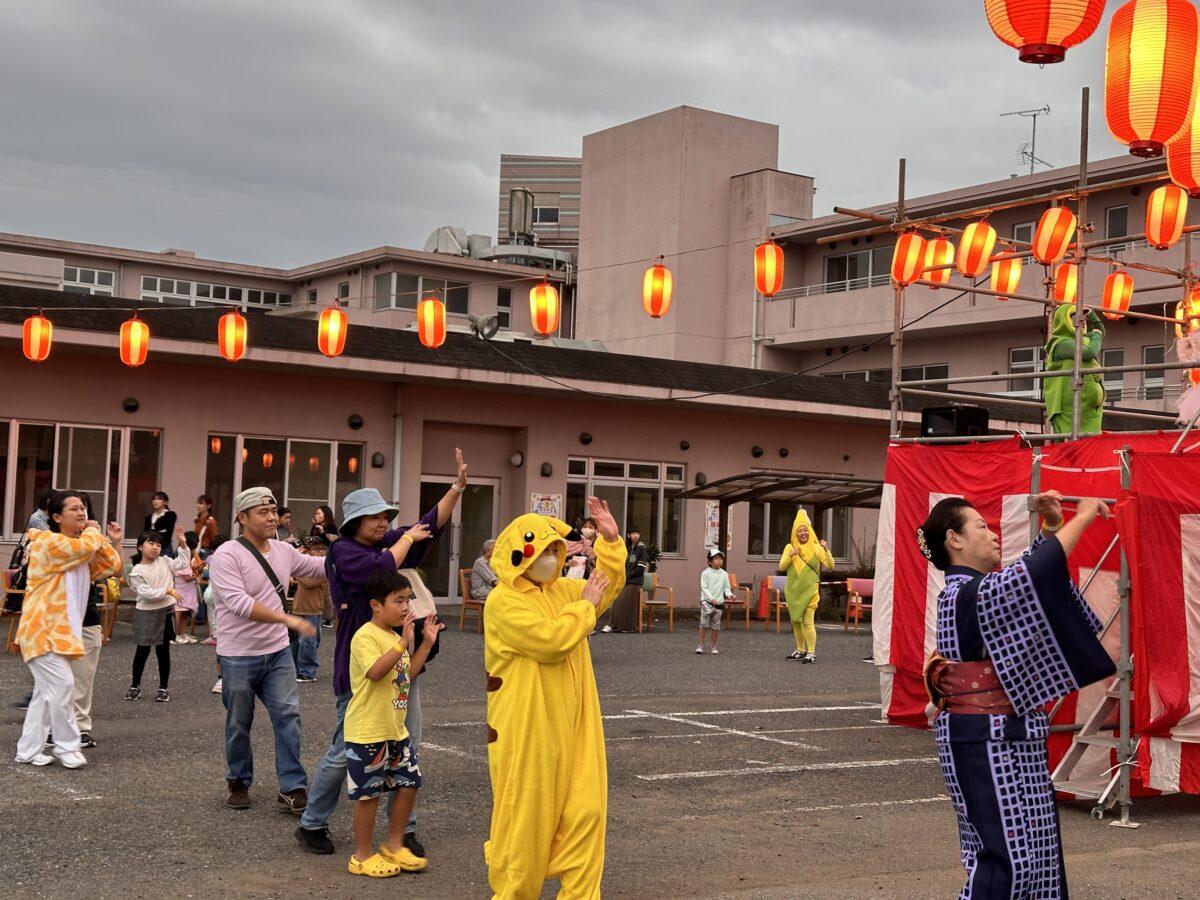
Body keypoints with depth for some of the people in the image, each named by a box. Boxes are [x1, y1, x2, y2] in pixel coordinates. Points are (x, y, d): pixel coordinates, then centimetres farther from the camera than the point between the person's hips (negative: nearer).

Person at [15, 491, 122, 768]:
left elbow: (109, 568, 16)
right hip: (41, 629, -9)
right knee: (62, 685, -13)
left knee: (46, 691, 11)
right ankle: (66, 747, -2)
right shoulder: (48, 542, -14)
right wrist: (92, 531, -8)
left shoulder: (82, 548, 16)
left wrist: (111, 542, 3)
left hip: (60, 629, 9)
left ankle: (29, 750, 18)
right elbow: (86, 546, -29)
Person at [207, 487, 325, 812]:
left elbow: (318, 568, 21)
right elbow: (240, 604, -27)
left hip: (277, 652, 5)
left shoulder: (283, 551, 5)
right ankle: (239, 783, 29)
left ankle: (293, 788, 2)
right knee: (239, 724, 10)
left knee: (288, 715, -3)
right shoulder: (227, 556, -16)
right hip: (239, 656, -5)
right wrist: (286, 618, -32)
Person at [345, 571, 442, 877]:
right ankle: (363, 855, 15)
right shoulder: (366, 636, -16)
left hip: (395, 729, 9)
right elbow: (375, 671, -31)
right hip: (367, 732, -9)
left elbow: (408, 674, 20)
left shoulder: (395, 636, 14)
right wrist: (404, 643, -35)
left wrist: (426, 643, 12)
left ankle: (394, 845, 27)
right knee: (369, 793, 1)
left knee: (409, 783, 12)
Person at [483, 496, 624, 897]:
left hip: (570, 726, 7)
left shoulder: (561, 590, 11)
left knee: (584, 809, 5)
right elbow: (551, 640, -24)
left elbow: (607, 585, 25)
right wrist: (585, 605, -11)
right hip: (527, 729, -7)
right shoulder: (503, 601, -14)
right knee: (526, 814, 2)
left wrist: (611, 542, 9)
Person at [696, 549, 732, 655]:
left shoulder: (724, 574, 7)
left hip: (719, 602, 3)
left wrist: (729, 594, -12)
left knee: (716, 626, 4)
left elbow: (726, 587, 9)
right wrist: (711, 598, -18)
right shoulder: (705, 573, -2)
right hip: (706, 601, -3)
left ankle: (714, 647, 15)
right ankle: (700, 645, -3)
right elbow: (704, 588, -7)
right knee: (704, 624, -11)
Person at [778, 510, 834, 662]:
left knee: (808, 623, -11)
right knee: (796, 621, 13)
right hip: (793, 590, 4)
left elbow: (830, 565, -7)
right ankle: (801, 650, 26)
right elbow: (781, 567, 0)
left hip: (809, 591, -4)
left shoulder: (816, 548, -3)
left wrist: (826, 551, -22)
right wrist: (790, 556, -16)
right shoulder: (790, 547, 5)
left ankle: (811, 653, -9)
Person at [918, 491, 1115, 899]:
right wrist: (1082, 516, -17)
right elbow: (1034, 575, -28)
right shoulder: (972, 594, -18)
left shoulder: (970, 590, 12)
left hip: (1005, 741, 10)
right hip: (989, 742, -10)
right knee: (1006, 855, -6)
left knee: (1031, 845, 14)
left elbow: (1027, 574, 25)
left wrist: (1052, 527, 12)